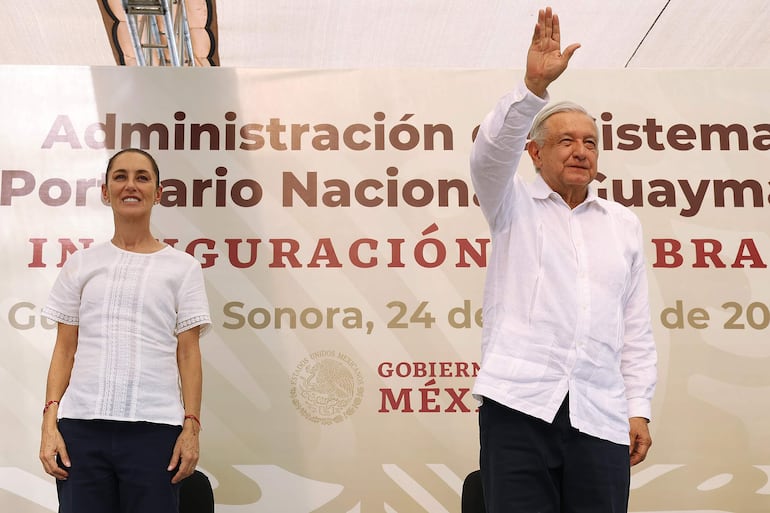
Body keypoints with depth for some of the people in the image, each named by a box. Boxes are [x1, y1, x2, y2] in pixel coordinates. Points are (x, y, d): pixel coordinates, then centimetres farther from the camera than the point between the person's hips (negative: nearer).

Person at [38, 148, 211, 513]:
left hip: (154, 428, -1)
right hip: (82, 425, 1)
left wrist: (191, 426, -4)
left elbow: (188, 353, 4)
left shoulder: (182, 267, 8)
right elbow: (64, 348, 11)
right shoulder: (81, 264, 12)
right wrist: (50, 420, 1)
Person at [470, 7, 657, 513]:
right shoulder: (514, 205, 12)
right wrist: (534, 86, -23)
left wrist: (639, 408, 9)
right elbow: (491, 153, -10)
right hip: (519, 403, -3)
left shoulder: (624, 223, 20)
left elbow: (636, 327, 17)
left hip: (601, 415, 3)